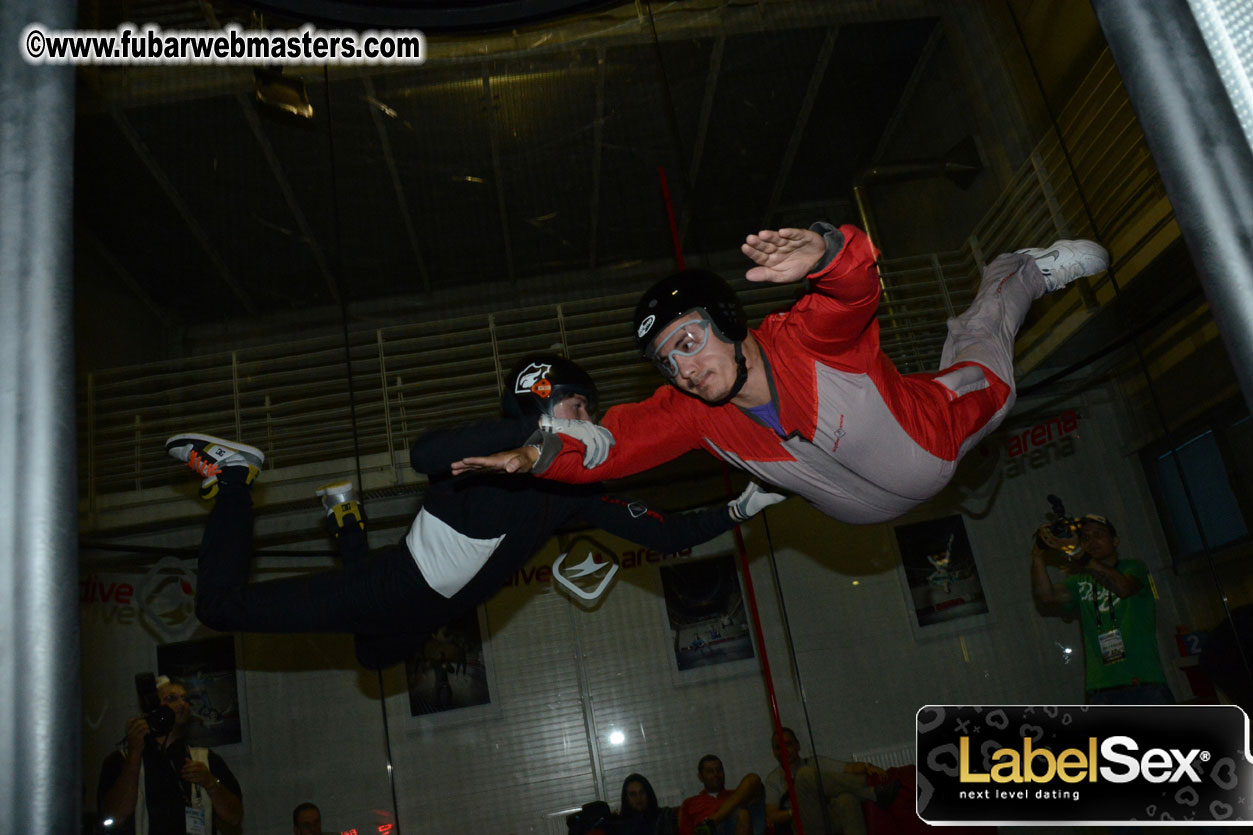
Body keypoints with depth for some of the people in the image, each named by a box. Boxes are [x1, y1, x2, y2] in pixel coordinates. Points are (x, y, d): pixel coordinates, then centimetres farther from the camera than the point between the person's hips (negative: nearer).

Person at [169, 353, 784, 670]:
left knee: (375, 656, 36)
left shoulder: (575, 492, -3)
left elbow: (665, 535, -2)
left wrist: (739, 509, -10)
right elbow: (425, 454, -47)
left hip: (418, 621, 7)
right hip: (388, 588, -7)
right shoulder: (494, 453, -24)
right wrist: (540, 430, -50)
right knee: (221, 603, -9)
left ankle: (348, 521, 48)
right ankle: (232, 476, 16)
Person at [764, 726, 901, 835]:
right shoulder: (773, 779, 20)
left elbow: (851, 768, 6)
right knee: (806, 774, -25)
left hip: (832, 820, 1)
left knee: (846, 798, -35)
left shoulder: (816, 763, 21)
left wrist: (867, 767, -15)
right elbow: (771, 816, 8)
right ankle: (875, 792, -27)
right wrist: (794, 811, -8)